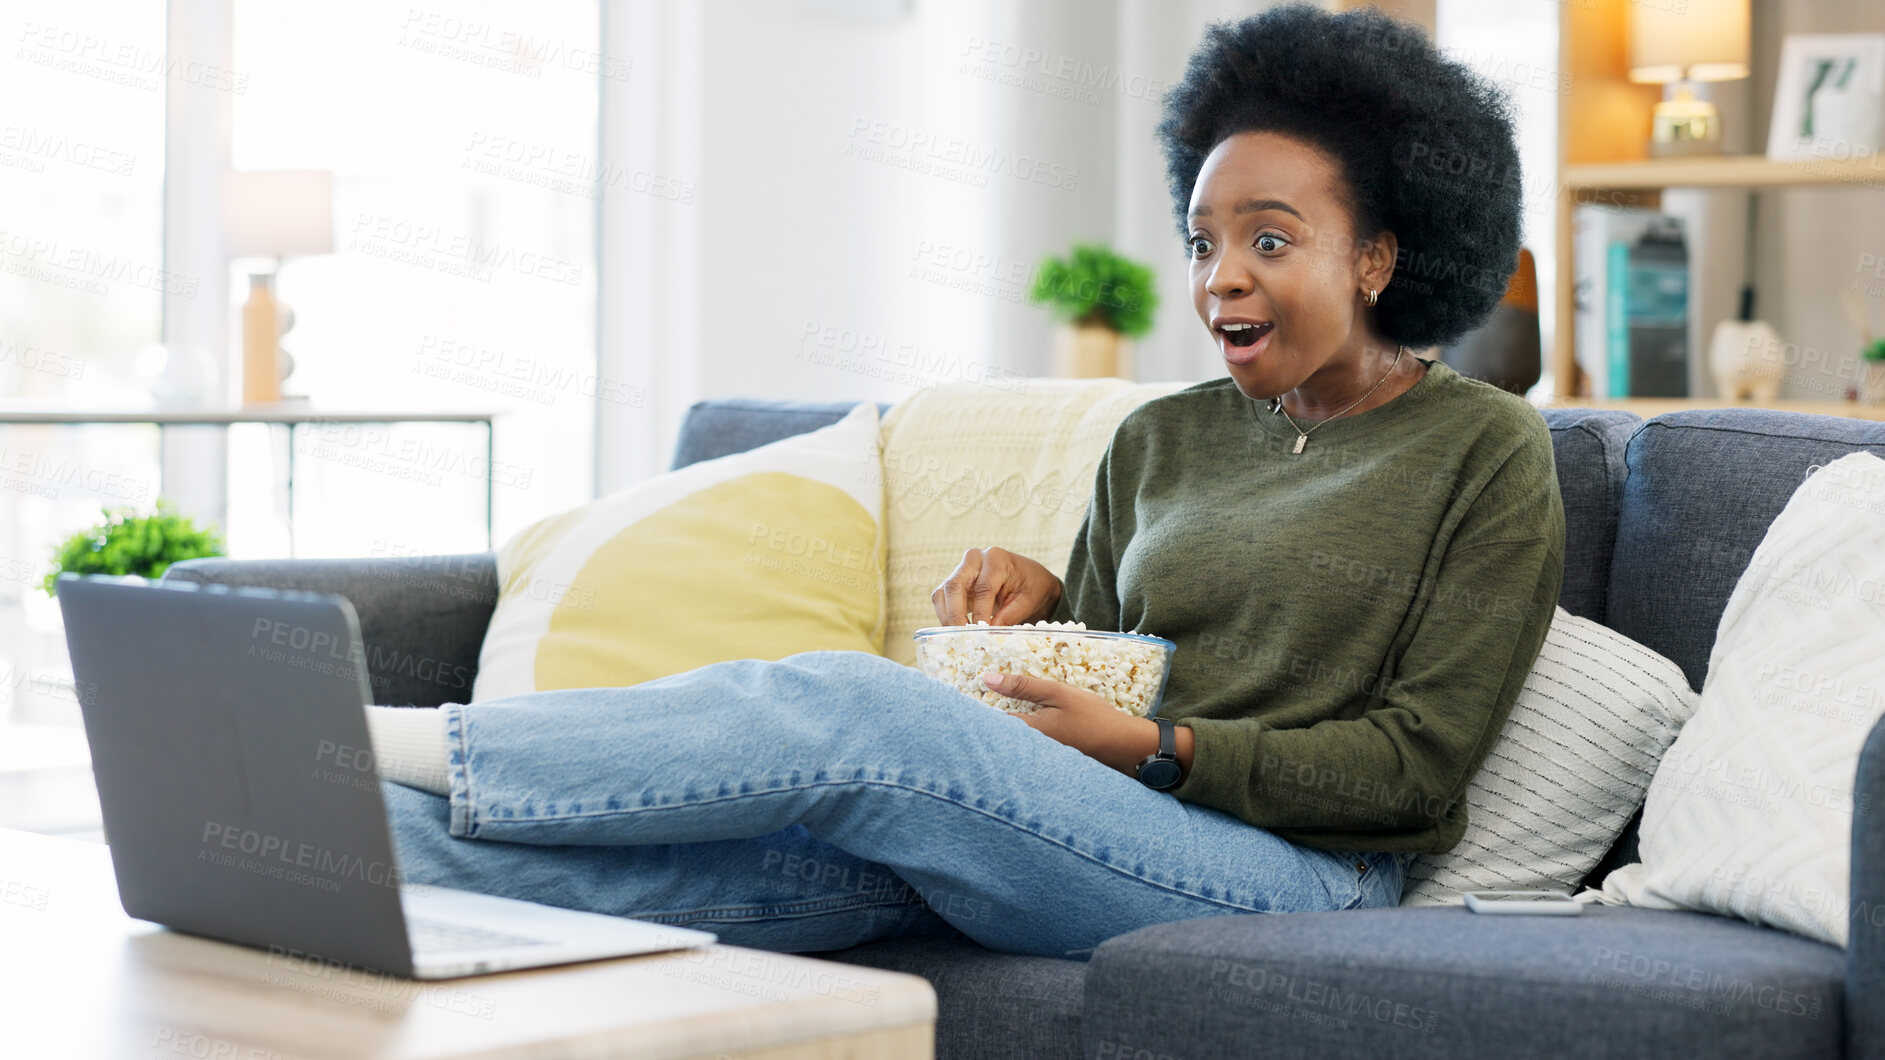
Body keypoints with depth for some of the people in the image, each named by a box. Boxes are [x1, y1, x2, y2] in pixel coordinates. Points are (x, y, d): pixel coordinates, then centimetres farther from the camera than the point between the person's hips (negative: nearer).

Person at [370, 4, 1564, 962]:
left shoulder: (1488, 453, 4)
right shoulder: (1157, 443, 21)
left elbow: (1417, 762, -3)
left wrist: (1155, 748, -12)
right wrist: (1038, 603, 1)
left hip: (1300, 877, -5)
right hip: (1095, 840, 6)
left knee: (850, 711, -28)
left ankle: (410, 746, -25)